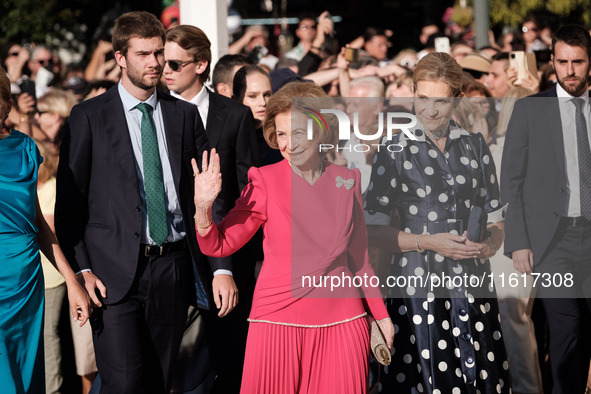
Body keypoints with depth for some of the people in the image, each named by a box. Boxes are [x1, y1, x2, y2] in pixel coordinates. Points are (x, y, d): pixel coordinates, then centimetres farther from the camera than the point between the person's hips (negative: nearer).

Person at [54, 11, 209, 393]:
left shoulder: (185, 115, 11)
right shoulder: (89, 117, 1)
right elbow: (68, 201, 1)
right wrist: (82, 270, -9)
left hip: (173, 267, 3)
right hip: (115, 271, -3)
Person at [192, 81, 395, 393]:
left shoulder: (347, 180, 5)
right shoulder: (266, 181, -4)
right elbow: (219, 245, -3)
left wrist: (381, 314, 18)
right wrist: (202, 207, -21)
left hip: (342, 321, 2)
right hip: (280, 319, -2)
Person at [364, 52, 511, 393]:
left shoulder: (475, 146, 11)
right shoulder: (396, 151, 0)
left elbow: (495, 219, 14)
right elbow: (374, 230, -3)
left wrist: (490, 242, -8)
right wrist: (428, 242, -14)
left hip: (474, 288, 3)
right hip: (418, 289, -3)